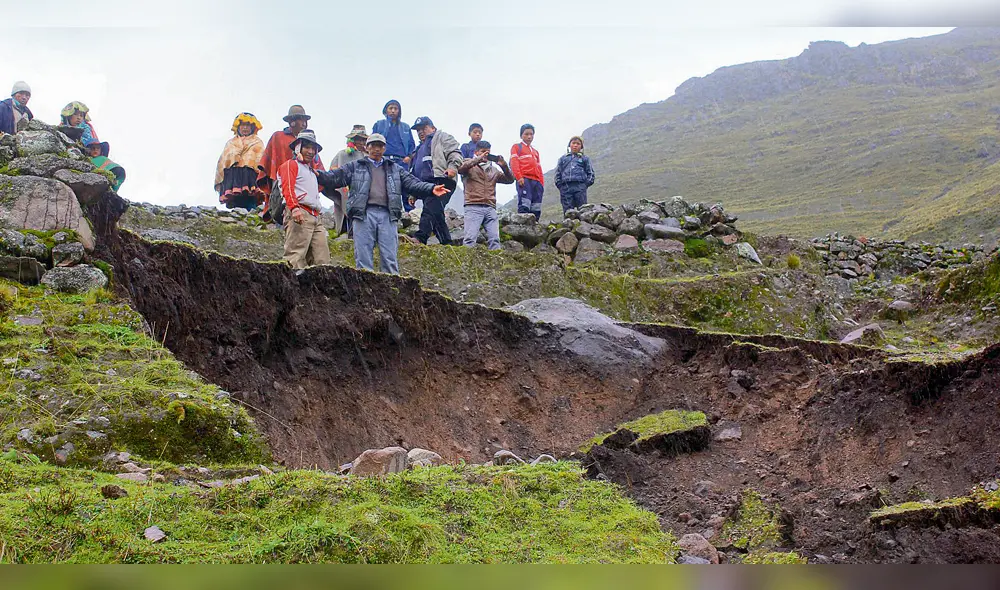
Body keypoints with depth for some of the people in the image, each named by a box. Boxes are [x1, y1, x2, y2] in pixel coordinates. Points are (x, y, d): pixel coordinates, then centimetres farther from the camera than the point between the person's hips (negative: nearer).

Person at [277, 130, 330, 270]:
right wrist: (294, 208, -25)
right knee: (295, 258, -17)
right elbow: (287, 188, -10)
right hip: (299, 215, -9)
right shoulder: (291, 164, 7)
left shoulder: (312, 171, 34)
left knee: (322, 261, -1)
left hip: (316, 217, 9)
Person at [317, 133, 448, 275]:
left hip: (387, 215, 1)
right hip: (364, 215, -1)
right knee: (363, 259, -4)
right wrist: (316, 174, -11)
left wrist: (431, 188, -4)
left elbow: (412, 183, 13)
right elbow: (334, 177, 7)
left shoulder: (395, 169, 22)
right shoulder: (355, 167, 17)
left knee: (390, 259, -2)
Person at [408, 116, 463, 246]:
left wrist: (453, 166, -23)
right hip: (426, 184, 9)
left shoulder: (441, 137, 14)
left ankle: (420, 238, -40)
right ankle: (446, 243, 3)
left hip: (441, 180, -9)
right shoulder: (420, 148, 38)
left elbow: (455, 152, -4)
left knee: (430, 210, -25)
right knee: (437, 216, 2)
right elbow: (415, 174, 38)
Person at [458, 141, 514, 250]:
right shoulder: (470, 165, 13)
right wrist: (478, 159, -13)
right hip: (473, 207, -4)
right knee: (471, 238, -16)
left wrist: (504, 166, 4)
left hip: (490, 208, 5)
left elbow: (510, 180, 21)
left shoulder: (493, 169, 26)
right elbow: (460, 168, -10)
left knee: (494, 239, -6)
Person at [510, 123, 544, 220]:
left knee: (536, 209, -1)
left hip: (536, 181, 6)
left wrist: (542, 183, 12)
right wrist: (519, 177, -16)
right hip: (524, 180, -6)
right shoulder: (516, 147, 12)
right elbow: (514, 163, -2)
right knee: (524, 206, -20)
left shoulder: (535, 152, 30)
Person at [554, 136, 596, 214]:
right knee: (567, 211, -5)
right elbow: (558, 173, 17)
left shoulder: (585, 159, 17)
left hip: (580, 187, -1)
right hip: (565, 188, 1)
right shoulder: (563, 159, 21)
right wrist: (559, 185, 2)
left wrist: (586, 184, -2)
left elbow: (590, 172, 13)